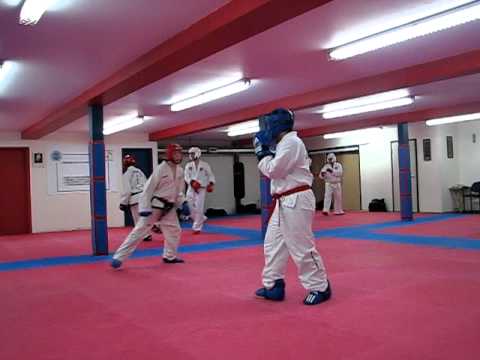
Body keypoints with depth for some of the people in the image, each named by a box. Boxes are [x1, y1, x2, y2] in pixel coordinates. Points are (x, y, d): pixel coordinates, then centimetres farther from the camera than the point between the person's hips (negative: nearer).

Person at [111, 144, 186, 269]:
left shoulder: (180, 171, 3)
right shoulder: (161, 169, -17)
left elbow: (179, 190, 17)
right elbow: (148, 188, -17)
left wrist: (182, 203, 7)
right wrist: (145, 208, -21)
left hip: (168, 207, 7)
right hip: (155, 205, -7)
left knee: (175, 230, 12)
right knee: (140, 230, -9)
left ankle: (169, 256, 30)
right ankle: (118, 257, -5)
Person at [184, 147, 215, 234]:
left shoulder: (204, 165, -1)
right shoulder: (188, 165, 6)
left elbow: (210, 175, 4)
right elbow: (186, 177, 0)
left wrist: (211, 183, -13)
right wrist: (192, 182, -19)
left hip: (201, 189, -3)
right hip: (191, 189, 3)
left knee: (199, 208, -7)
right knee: (192, 207, 3)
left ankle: (197, 228, 1)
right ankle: (202, 219, 31)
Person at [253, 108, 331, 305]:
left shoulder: (291, 142, -14)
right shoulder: (284, 144, 18)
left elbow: (273, 171, -17)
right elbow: (275, 170, 21)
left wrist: (262, 153, -3)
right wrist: (266, 153, 12)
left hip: (296, 201, -11)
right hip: (285, 202, 11)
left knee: (302, 248, -4)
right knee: (272, 244, 13)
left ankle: (320, 288, 9)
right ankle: (273, 286, 22)